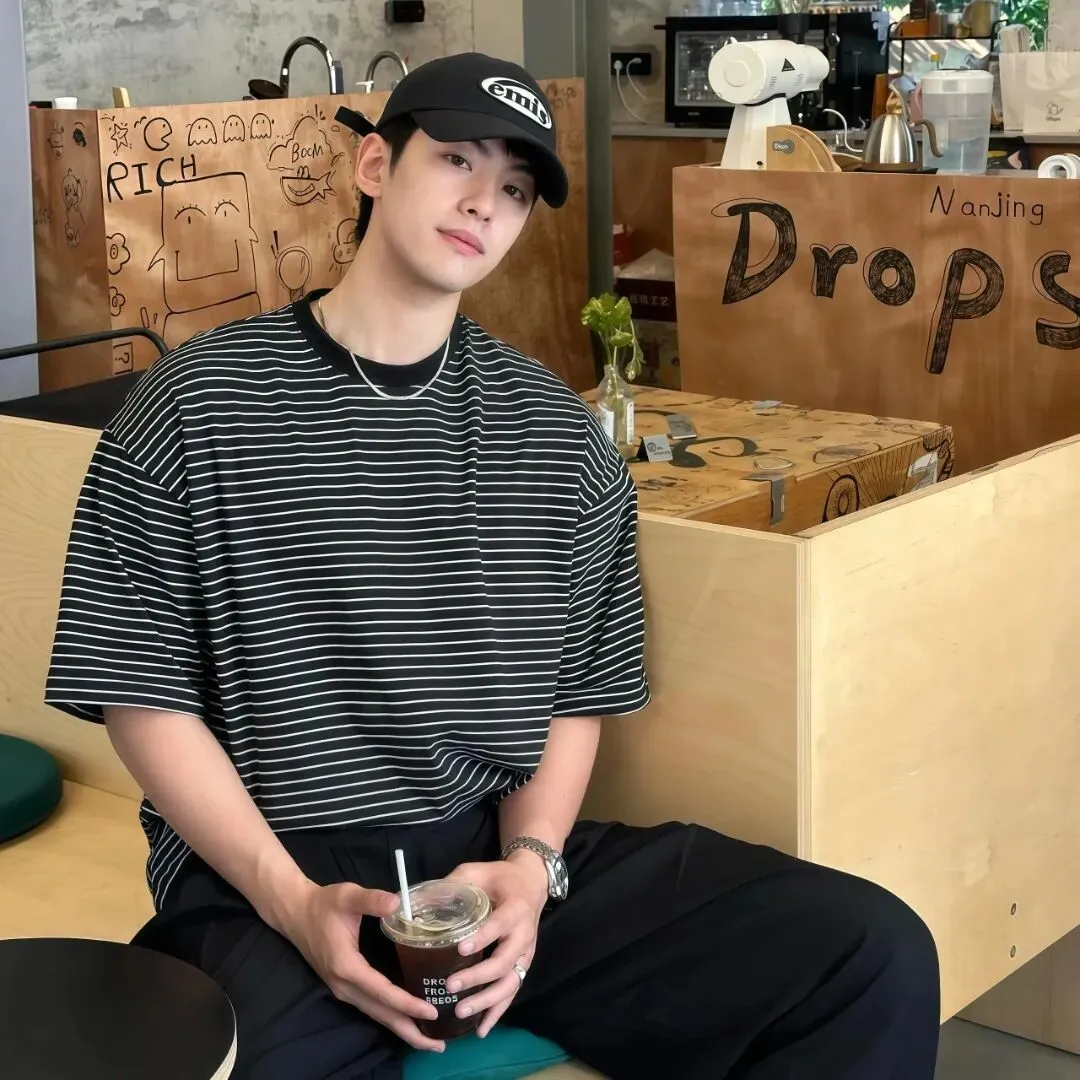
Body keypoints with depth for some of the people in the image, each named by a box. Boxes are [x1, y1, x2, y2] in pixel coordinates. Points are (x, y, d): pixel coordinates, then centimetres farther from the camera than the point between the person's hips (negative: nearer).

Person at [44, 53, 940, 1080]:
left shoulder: (557, 434, 9)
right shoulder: (196, 404, -1)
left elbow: (576, 693, 12)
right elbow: (144, 693, -2)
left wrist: (531, 864, -8)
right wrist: (293, 902, -13)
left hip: (500, 854, 4)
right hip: (265, 877, -3)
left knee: (877, 955, -13)